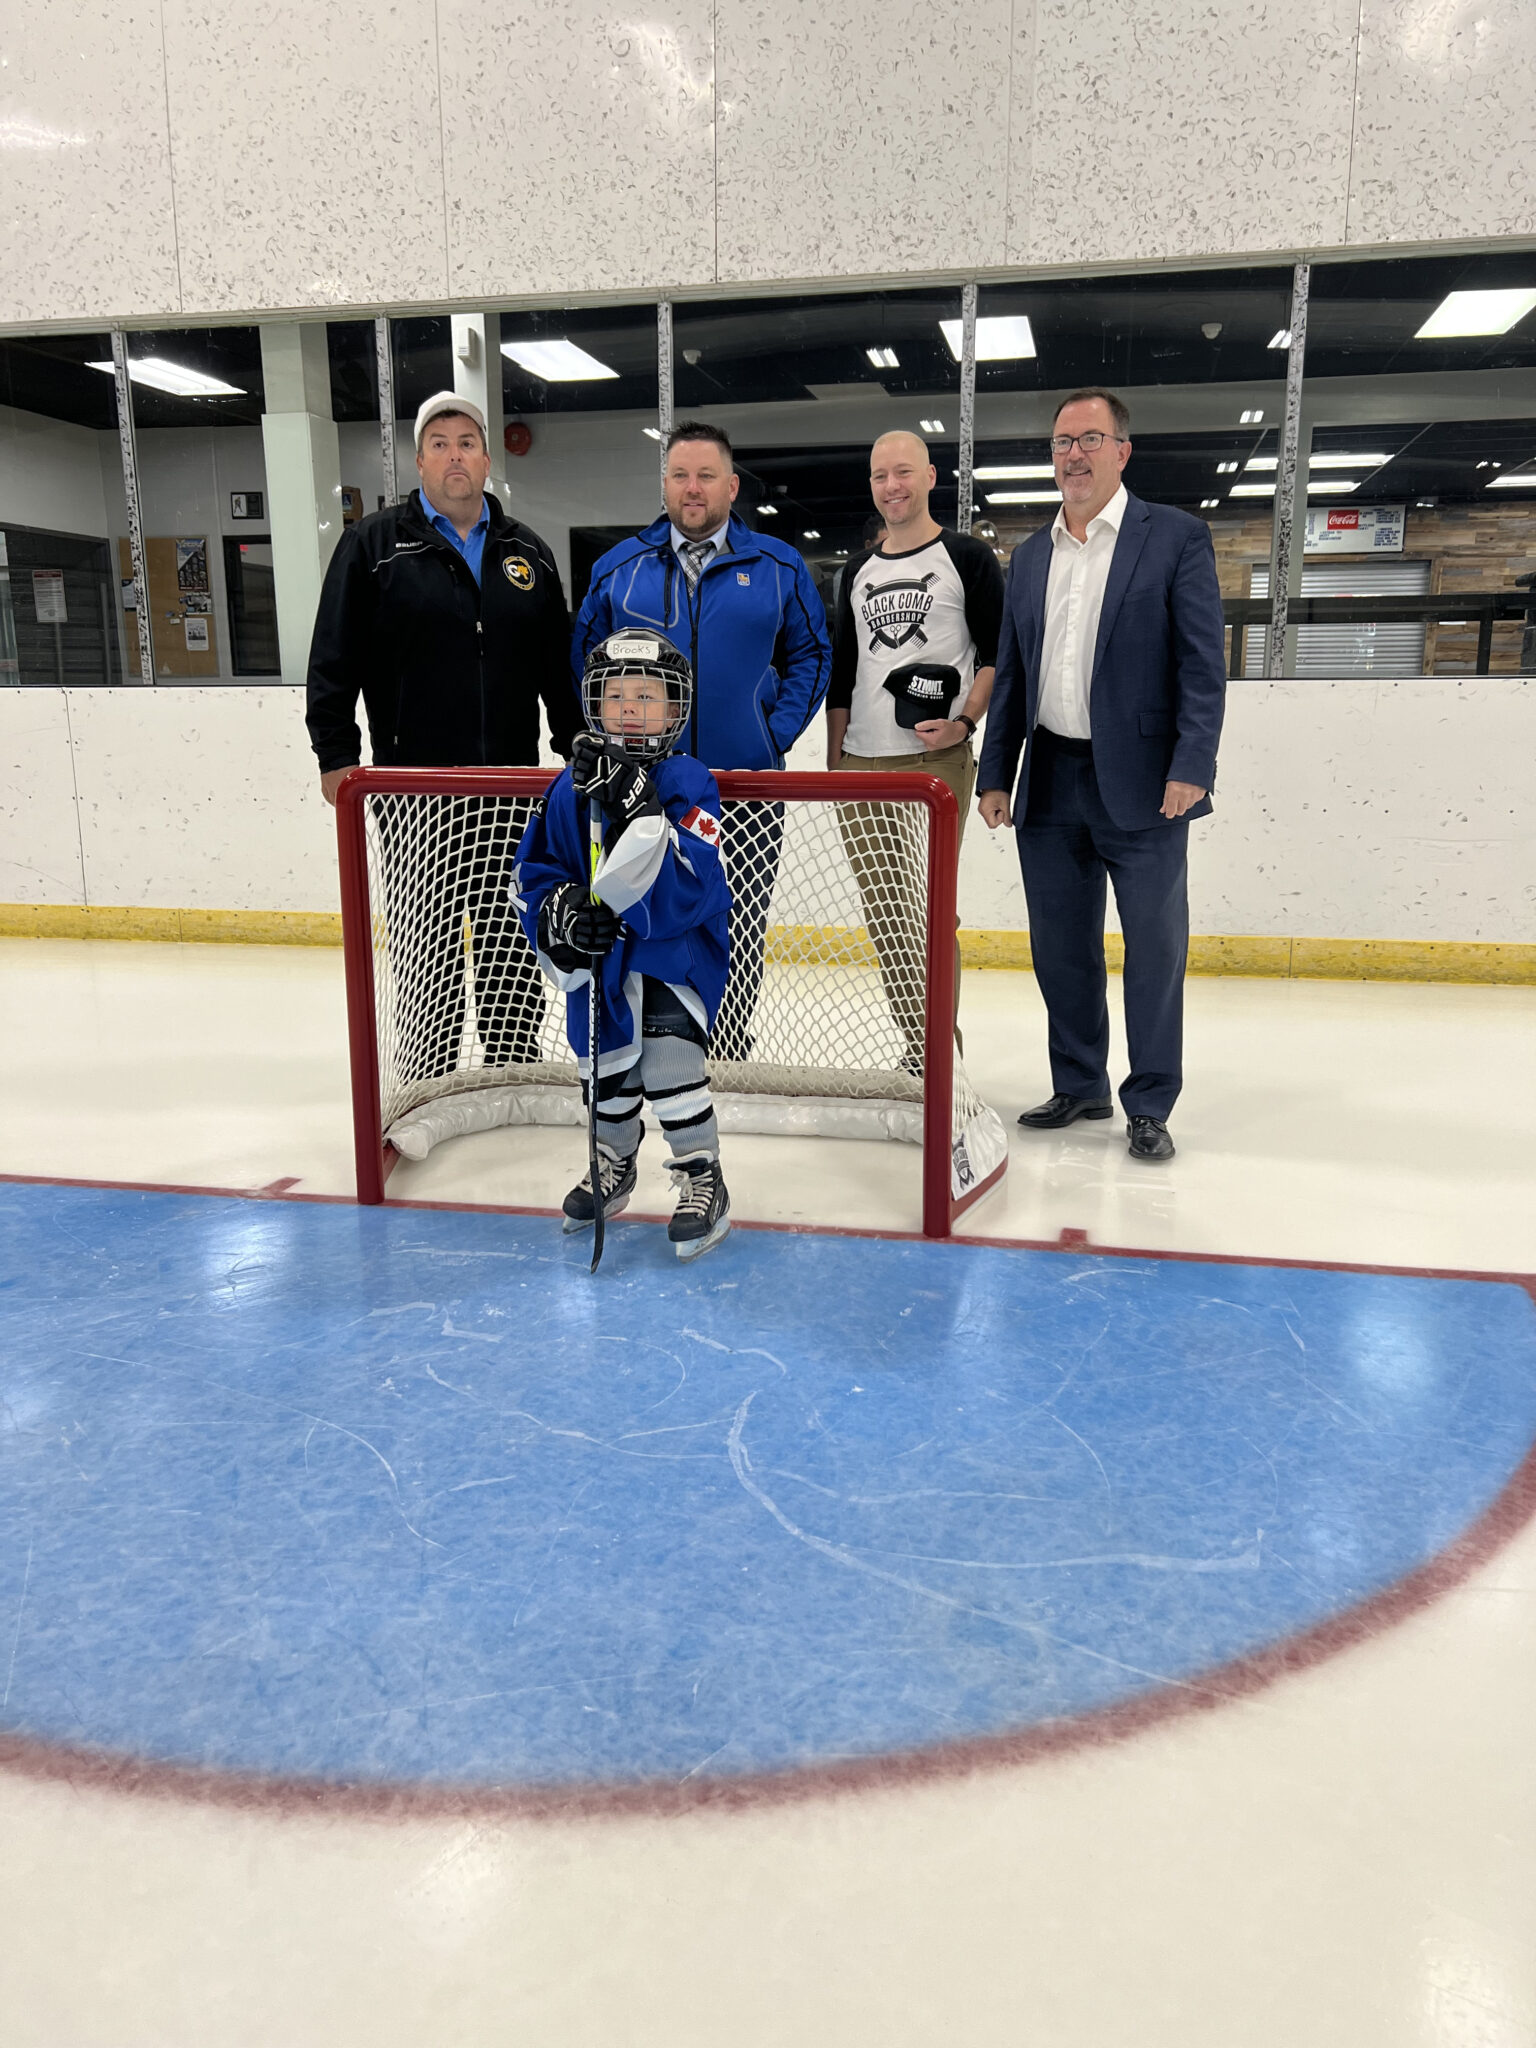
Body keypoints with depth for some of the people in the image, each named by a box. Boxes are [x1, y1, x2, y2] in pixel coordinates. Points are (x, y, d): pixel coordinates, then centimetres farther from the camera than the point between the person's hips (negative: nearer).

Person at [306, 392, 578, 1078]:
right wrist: (336, 754, -8)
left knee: (513, 941, 9)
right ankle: (427, 1080, 12)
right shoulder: (375, 544, 2)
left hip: (510, 784, 3)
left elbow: (560, 663, 16)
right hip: (413, 782, -3)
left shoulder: (526, 552, 13)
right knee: (428, 942, 1)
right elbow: (334, 658, -2)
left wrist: (577, 750, 12)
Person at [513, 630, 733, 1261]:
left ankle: (702, 1177, -5)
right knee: (603, 1062, 8)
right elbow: (532, 875, 4)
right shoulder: (571, 786, -1)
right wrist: (558, 913, -16)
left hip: (673, 944, -4)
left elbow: (685, 889, -27)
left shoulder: (687, 783, -14)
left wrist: (637, 813, -36)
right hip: (594, 950, 5)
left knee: (667, 1046, -21)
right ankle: (614, 1161, 36)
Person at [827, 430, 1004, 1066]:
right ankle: (919, 1044, 8)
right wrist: (832, 761, 15)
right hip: (860, 767, 5)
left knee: (929, 908, -6)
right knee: (884, 912, 1)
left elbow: (998, 653, -1)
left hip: (936, 761, -5)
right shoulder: (859, 572, 18)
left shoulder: (967, 558, 3)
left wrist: (963, 723, -16)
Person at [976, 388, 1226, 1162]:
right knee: (1060, 947, 11)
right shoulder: (1030, 557, 15)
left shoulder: (1176, 538, 0)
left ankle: (1149, 1106, 14)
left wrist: (1191, 766, -16)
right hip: (1049, 785, 5)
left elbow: (1202, 663, -6)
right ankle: (1079, 1087, 26)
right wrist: (995, 775, 10)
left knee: (1154, 948, 1)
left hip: (1142, 786, -5)